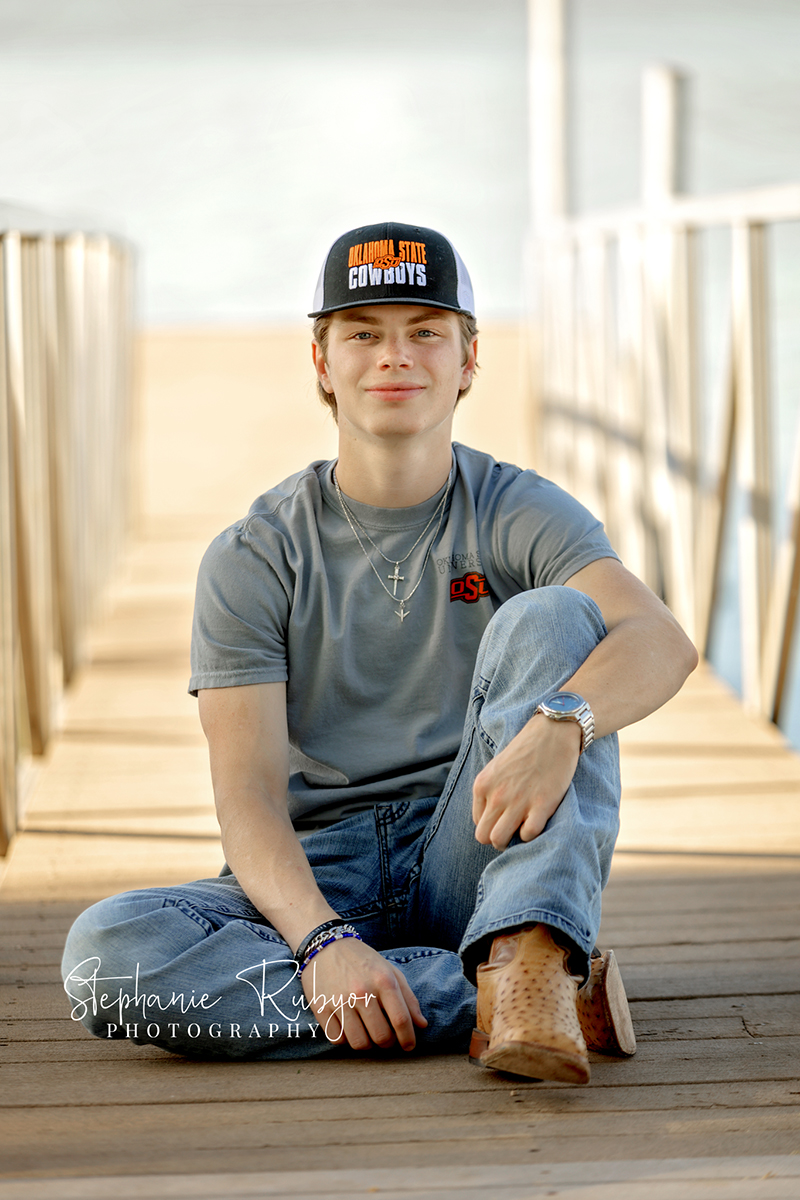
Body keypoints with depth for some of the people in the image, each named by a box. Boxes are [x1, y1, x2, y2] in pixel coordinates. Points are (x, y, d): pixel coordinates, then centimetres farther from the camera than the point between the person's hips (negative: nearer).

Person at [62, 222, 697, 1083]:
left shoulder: (520, 517, 2)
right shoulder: (251, 559, 2)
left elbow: (662, 641, -19)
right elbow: (248, 793, -8)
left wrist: (562, 722, -43)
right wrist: (322, 940, -29)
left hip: (474, 860, 0)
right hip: (318, 877, 1)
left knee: (552, 616, -21)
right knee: (105, 955, -29)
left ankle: (528, 962, -37)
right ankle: (500, 1004, -28)